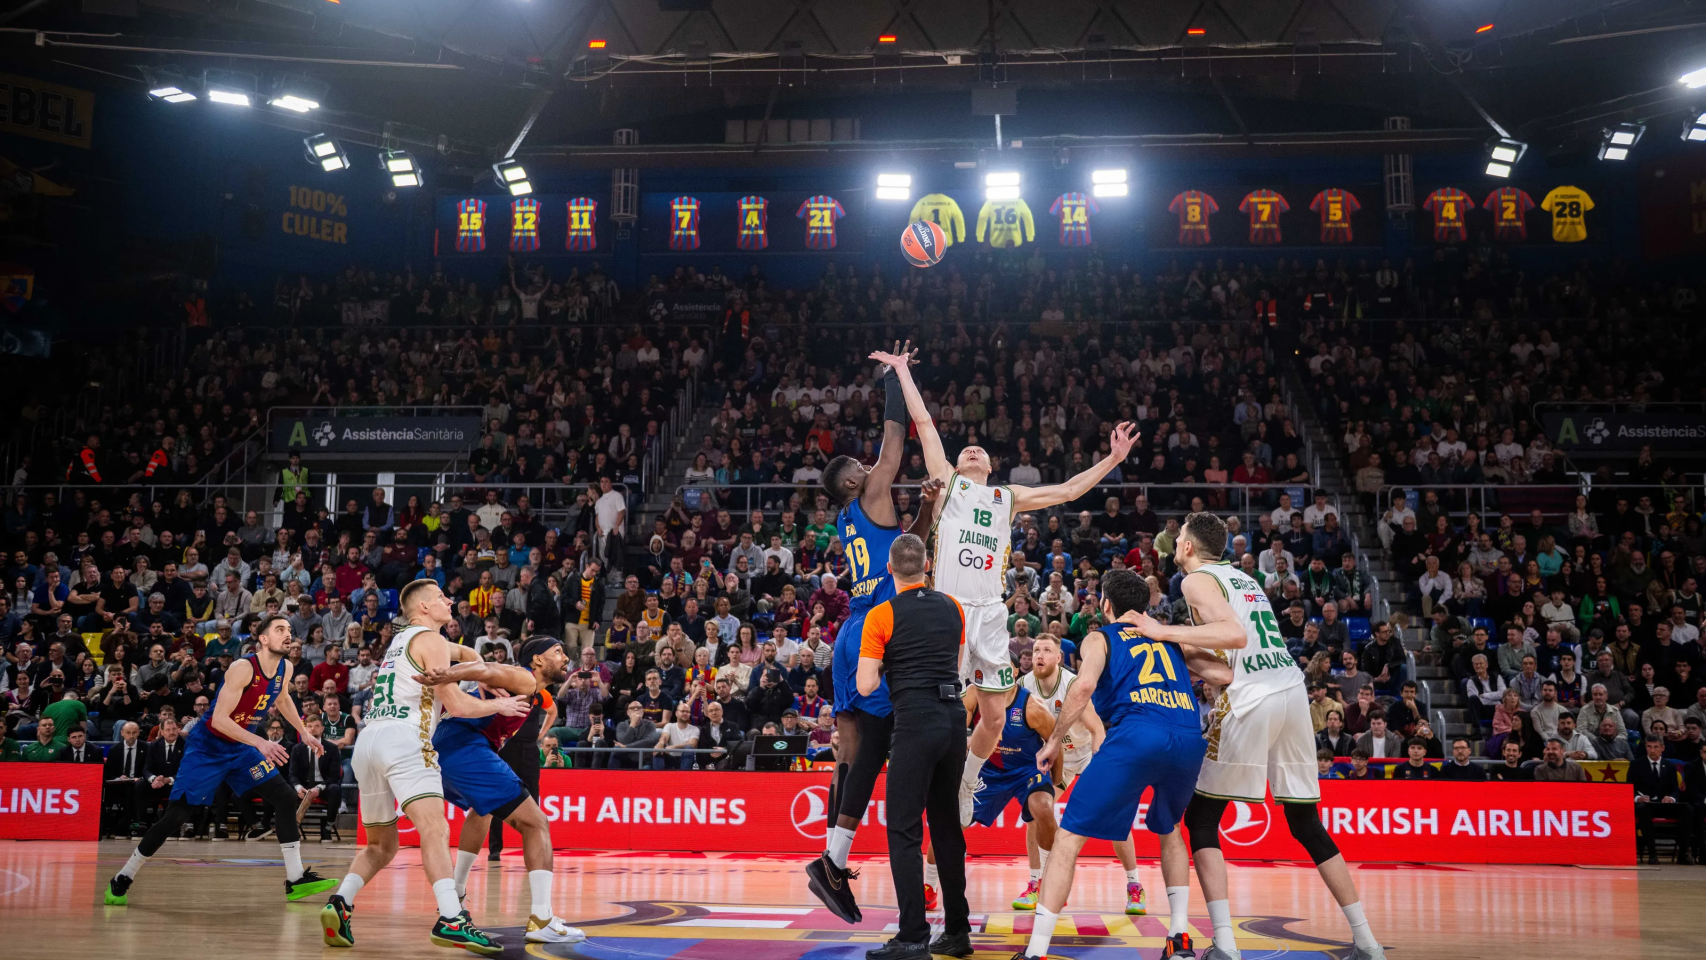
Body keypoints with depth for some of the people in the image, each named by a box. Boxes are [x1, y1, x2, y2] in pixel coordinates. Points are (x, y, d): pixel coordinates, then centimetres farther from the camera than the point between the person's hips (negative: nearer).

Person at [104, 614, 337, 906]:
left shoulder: (285, 668, -3)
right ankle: (122, 880, 9)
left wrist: (305, 733, 22)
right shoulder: (243, 668, -25)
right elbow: (219, 719, -31)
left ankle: (296, 880, -1)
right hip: (207, 747, -7)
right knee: (176, 815, -7)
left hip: (242, 747, 7)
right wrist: (260, 743, -37)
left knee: (285, 798, -5)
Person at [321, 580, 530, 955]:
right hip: (402, 740, -9)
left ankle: (340, 903, -3)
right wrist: (498, 706, 13)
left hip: (367, 741, 9)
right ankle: (450, 920, -37)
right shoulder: (430, 639, 3)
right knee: (434, 829, -21)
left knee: (381, 845, 19)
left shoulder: (402, 639, 29)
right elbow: (456, 705, -2)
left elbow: (460, 651, 46)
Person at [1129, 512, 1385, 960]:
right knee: (1306, 823, 17)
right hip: (1293, 692, 7)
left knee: (1200, 818, 4)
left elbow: (1235, 635, -17)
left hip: (1251, 700, -7)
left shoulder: (1197, 579, 0)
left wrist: (1165, 632, -15)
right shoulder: (1243, 578, 24)